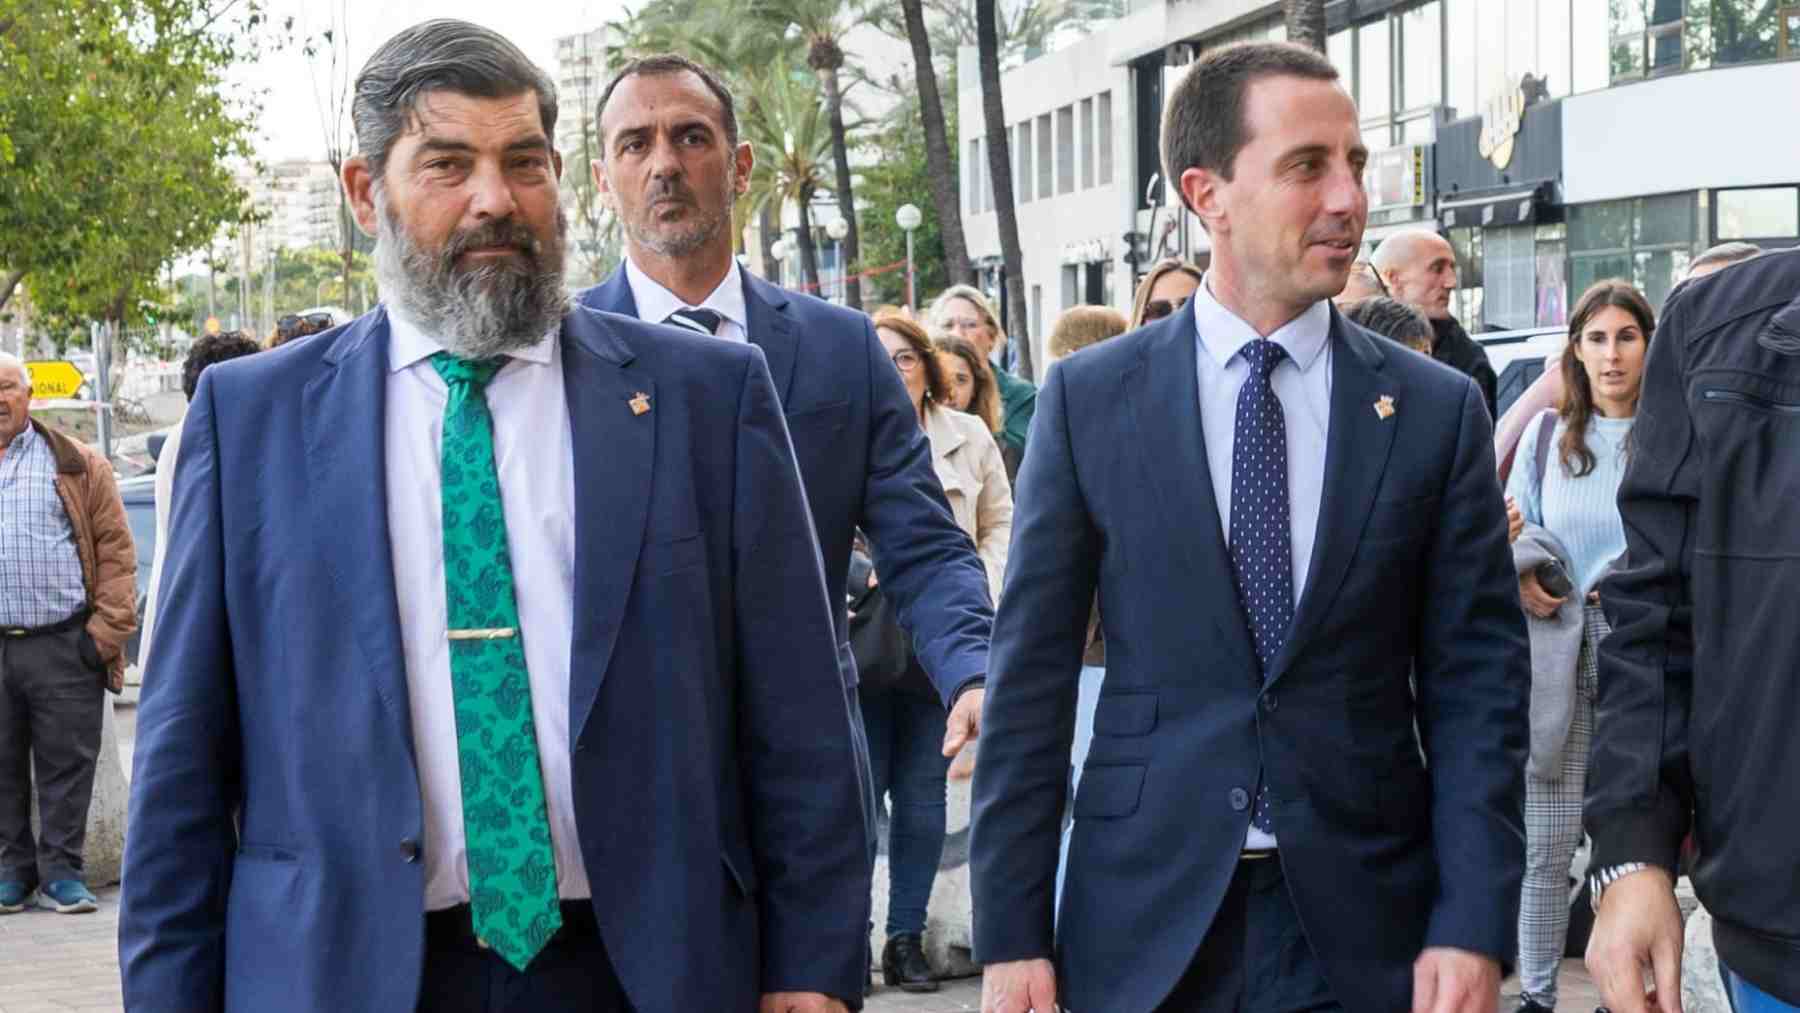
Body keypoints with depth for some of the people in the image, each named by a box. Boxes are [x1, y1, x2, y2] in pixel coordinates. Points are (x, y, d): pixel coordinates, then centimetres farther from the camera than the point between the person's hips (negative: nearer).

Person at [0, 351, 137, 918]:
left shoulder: (76, 466, 7)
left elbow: (115, 550, 4)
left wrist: (108, 630, -5)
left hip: (64, 646, -2)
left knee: (67, 764, 1)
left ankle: (60, 872, 9)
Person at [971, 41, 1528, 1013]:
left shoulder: (1438, 411, 1)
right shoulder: (1089, 398, -1)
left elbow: (1474, 682, 0)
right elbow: (1032, 674, -1)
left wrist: (1474, 929, -9)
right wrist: (1011, 934, -4)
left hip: (1365, 927, 1)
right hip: (1144, 922, 0)